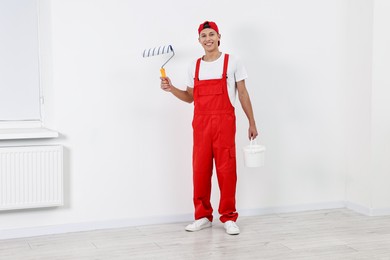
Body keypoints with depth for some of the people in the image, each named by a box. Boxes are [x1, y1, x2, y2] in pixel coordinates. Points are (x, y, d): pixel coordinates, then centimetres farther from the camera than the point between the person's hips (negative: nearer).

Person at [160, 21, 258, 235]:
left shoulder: (232, 63, 2)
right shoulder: (194, 67, 12)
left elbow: (243, 94, 5)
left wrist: (252, 123, 4)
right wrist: (171, 89, 1)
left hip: (224, 122, -3)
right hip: (200, 123, 3)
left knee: (226, 170, -3)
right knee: (200, 170, 4)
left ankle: (228, 218, 8)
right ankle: (203, 216, 16)